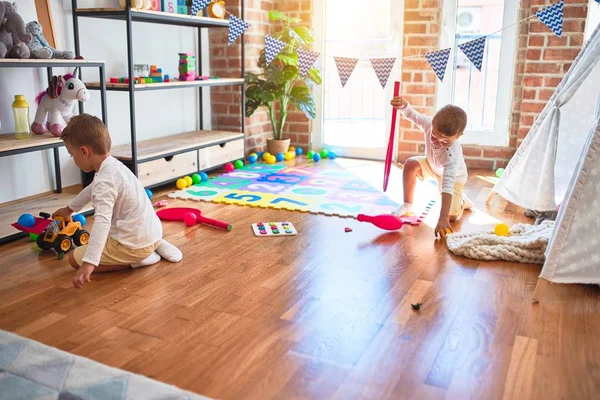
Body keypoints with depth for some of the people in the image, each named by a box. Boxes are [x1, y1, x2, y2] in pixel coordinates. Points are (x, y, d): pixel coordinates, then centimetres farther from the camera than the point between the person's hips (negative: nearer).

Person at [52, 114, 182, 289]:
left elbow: (102, 222, -37)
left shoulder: (104, 182, -24)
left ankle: (137, 259, -5)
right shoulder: (112, 166, 6)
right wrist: (70, 208, 45)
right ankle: (154, 247, 18)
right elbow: (91, 190, 28)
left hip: (135, 242, -9)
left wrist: (89, 263, -43)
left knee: (76, 259, 1)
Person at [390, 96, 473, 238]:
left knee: (451, 216, -14)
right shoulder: (429, 124, -35)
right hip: (432, 164, 4)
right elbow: (411, 114, -21)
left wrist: (443, 218, -58)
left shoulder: (452, 154, -47)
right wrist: (403, 104, -46)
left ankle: (462, 201, 24)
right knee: (410, 164, -27)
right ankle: (407, 205, -7)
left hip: (453, 175, -4)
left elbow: (448, 186, -52)